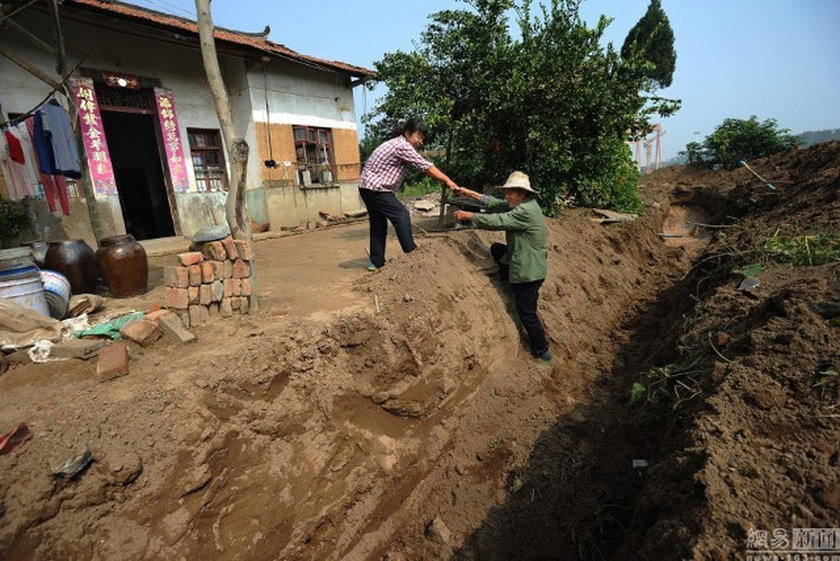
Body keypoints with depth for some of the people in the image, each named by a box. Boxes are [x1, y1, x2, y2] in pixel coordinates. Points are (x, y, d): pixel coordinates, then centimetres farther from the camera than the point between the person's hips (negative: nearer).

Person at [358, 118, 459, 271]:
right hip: (376, 188, -10)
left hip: (367, 187, 10)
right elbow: (426, 166, -17)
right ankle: (411, 253, -1)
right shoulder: (402, 146, -15)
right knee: (401, 215, -6)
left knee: (378, 223, 12)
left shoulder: (397, 144, 17)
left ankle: (376, 262, 16)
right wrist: (447, 180, -13)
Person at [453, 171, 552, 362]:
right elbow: (495, 203, 8)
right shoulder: (522, 204, 6)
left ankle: (542, 352, 18)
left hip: (529, 271, -10)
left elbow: (496, 221, -24)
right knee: (496, 249, 17)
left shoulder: (525, 211, -24)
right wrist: (469, 193, 5)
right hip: (524, 263, 10)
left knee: (527, 313, 2)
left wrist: (468, 215, -14)